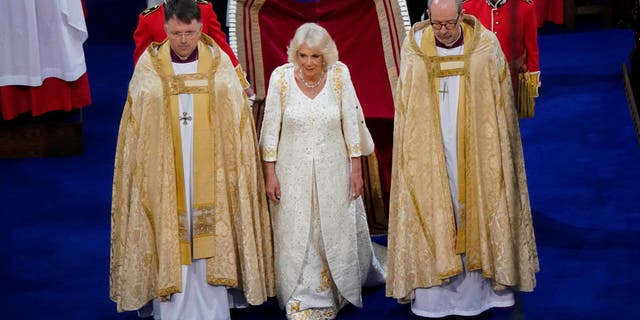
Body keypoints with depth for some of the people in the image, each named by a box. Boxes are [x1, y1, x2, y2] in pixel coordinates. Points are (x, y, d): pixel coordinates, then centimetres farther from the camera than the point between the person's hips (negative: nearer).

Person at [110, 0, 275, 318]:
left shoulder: (220, 63, 0)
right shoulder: (148, 66, -2)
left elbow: (237, 120, 4)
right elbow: (134, 124, 4)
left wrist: (236, 166, 1)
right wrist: (140, 170, 1)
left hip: (209, 170, 1)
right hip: (163, 170, 0)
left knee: (209, 236, 5)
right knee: (169, 238, 2)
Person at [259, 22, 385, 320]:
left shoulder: (340, 75, -9)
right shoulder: (280, 77, -11)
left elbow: (351, 124, -2)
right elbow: (271, 128, -4)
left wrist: (356, 169, -2)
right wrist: (269, 173, -4)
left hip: (332, 171, 1)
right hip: (293, 172, -1)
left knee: (337, 233, 14)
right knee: (296, 238, 5)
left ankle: (339, 292, 39)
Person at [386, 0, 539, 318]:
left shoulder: (485, 45, -6)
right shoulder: (414, 47, -4)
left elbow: (501, 101, 2)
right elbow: (404, 107, 5)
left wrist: (495, 151, 2)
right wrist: (411, 152, 4)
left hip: (475, 152, 0)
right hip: (429, 152, 0)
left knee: (478, 209, 7)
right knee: (431, 214, 3)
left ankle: (481, 284, 19)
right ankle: (433, 292, 12)